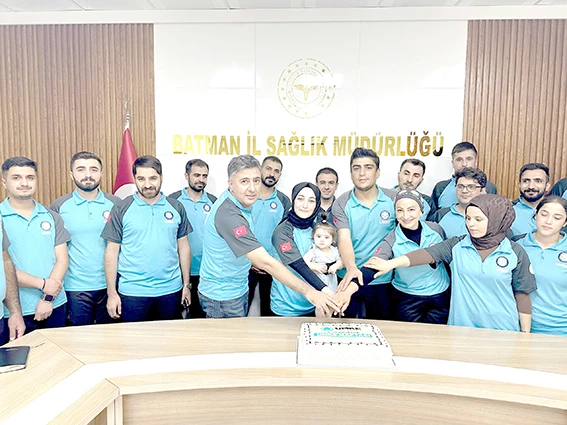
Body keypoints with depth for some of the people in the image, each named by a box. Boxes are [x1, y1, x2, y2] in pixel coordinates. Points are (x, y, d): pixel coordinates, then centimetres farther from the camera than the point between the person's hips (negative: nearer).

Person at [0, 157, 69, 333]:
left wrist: (48, 298, -9)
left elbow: (62, 259, 1)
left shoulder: (51, 217, 5)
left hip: (54, 305, 3)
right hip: (15, 310, -3)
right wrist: (42, 284, -14)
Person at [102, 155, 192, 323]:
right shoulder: (121, 209, -3)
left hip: (171, 289, 2)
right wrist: (111, 293, -4)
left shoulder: (176, 207, 3)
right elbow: (112, 251, -2)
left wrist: (186, 284, 7)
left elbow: (183, 246, 7)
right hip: (132, 292, -2)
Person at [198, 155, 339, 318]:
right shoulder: (228, 214, -32)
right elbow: (265, 262, -36)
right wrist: (308, 291, -35)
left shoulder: (239, 202, -2)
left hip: (240, 290, 9)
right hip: (222, 297, -8)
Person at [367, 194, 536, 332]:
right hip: (460, 327, 1)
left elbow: (522, 295, 1)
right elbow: (427, 253, -17)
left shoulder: (516, 253, -5)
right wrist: (390, 264, -31)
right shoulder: (457, 245, -3)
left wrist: (525, 334, 4)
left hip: (502, 331, -1)